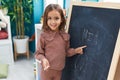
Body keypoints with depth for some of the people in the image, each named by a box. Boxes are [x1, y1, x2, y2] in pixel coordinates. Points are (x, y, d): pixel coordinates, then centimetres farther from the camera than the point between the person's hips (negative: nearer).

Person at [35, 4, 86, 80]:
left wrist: (75, 50, -7)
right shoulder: (44, 36, -13)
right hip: (47, 69, -3)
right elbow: (38, 53, -8)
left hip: (59, 70, 3)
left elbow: (66, 51, 8)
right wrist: (43, 59, -26)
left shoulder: (65, 36, -4)